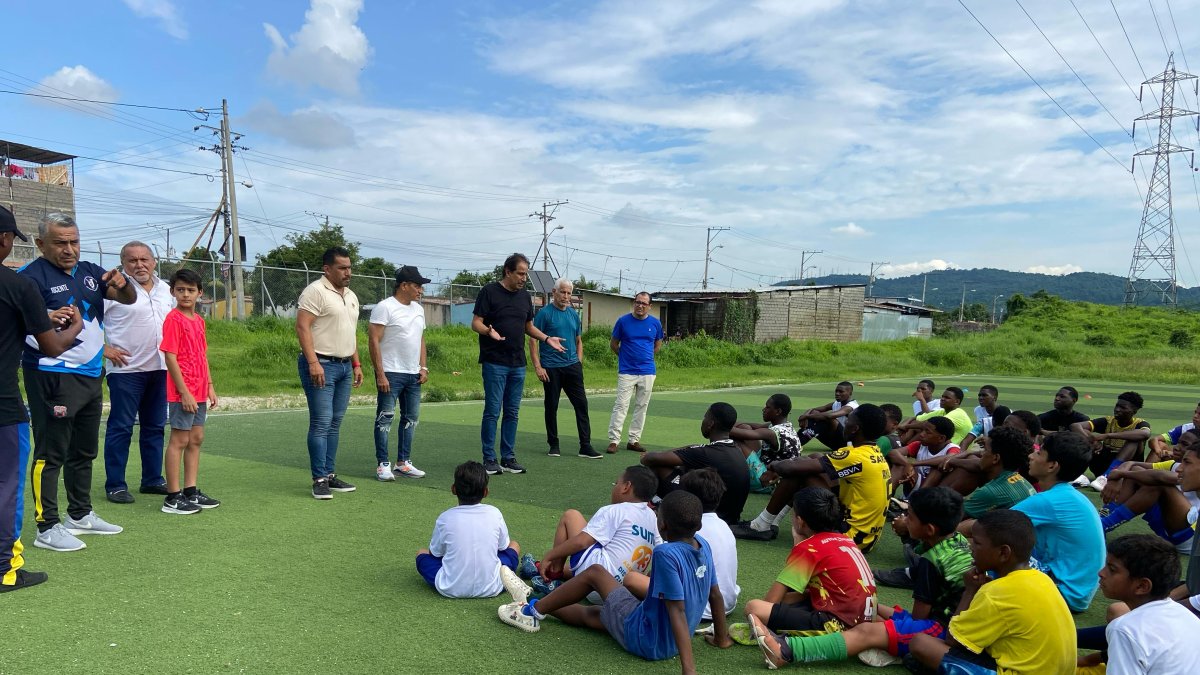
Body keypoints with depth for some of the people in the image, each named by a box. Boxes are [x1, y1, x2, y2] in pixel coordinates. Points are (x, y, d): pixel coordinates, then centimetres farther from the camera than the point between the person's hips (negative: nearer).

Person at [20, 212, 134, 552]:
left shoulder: (89, 271, 10)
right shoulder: (32, 276, -9)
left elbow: (128, 298, 11)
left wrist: (121, 283, -9)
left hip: (90, 375, 8)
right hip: (52, 378, -8)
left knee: (84, 450, 17)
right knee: (51, 453, -4)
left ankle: (81, 514, 30)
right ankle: (47, 527, 3)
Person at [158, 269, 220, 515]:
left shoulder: (199, 320, 12)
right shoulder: (173, 319, -11)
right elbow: (170, 358, -15)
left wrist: (210, 386, 13)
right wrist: (184, 392, -18)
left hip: (199, 392, 8)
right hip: (182, 392, -8)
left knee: (196, 439, 12)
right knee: (179, 441, -3)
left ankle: (191, 492, 20)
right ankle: (172, 498, 5)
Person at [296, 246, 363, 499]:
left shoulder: (351, 296, 18)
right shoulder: (316, 291, -9)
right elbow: (302, 327, -16)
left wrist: (356, 364, 18)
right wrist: (313, 363, -22)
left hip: (345, 366, 8)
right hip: (321, 365, -8)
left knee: (335, 424, 11)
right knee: (321, 423, -7)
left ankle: (330, 475, 17)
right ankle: (319, 480, -2)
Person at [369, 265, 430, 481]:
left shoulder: (418, 309, 14)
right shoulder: (385, 307, -10)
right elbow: (374, 341, -14)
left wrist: (423, 367, 10)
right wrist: (380, 374, -18)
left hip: (413, 374, 8)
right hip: (391, 373, -8)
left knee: (411, 418, 10)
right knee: (385, 418, -2)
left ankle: (403, 463, 19)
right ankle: (383, 465, 5)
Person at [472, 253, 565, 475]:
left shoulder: (525, 296, 13)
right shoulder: (489, 292, -5)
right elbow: (476, 323, -7)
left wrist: (547, 338, 6)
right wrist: (489, 331, -28)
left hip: (518, 364, 6)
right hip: (495, 363, -6)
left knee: (512, 413, 9)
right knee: (492, 412, -3)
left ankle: (508, 458, 16)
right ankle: (489, 460, 5)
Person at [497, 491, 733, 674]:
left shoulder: (666, 554, -27)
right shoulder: (703, 546, -3)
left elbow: (677, 610, -30)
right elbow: (716, 595, 6)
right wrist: (721, 639, 19)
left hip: (645, 640, -8)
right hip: (670, 644, 8)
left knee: (595, 572, 4)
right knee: (590, 613, 24)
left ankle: (534, 610, 16)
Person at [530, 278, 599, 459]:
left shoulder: (574, 314, 12)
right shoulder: (545, 313, -5)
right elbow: (533, 340, -7)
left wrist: (579, 362, 9)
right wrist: (537, 367, -13)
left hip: (572, 366, 4)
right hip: (551, 368, -4)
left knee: (581, 404, -2)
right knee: (551, 407, 5)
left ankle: (585, 446, 2)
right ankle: (554, 445, 18)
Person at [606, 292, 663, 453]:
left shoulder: (655, 323, 4)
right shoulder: (623, 321, -2)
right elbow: (613, 344, 8)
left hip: (647, 372, 3)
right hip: (626, 371, -3)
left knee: (641, 407, 7)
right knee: (621, 405, -7)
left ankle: (634, 440, 16)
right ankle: (614, 440, -4)